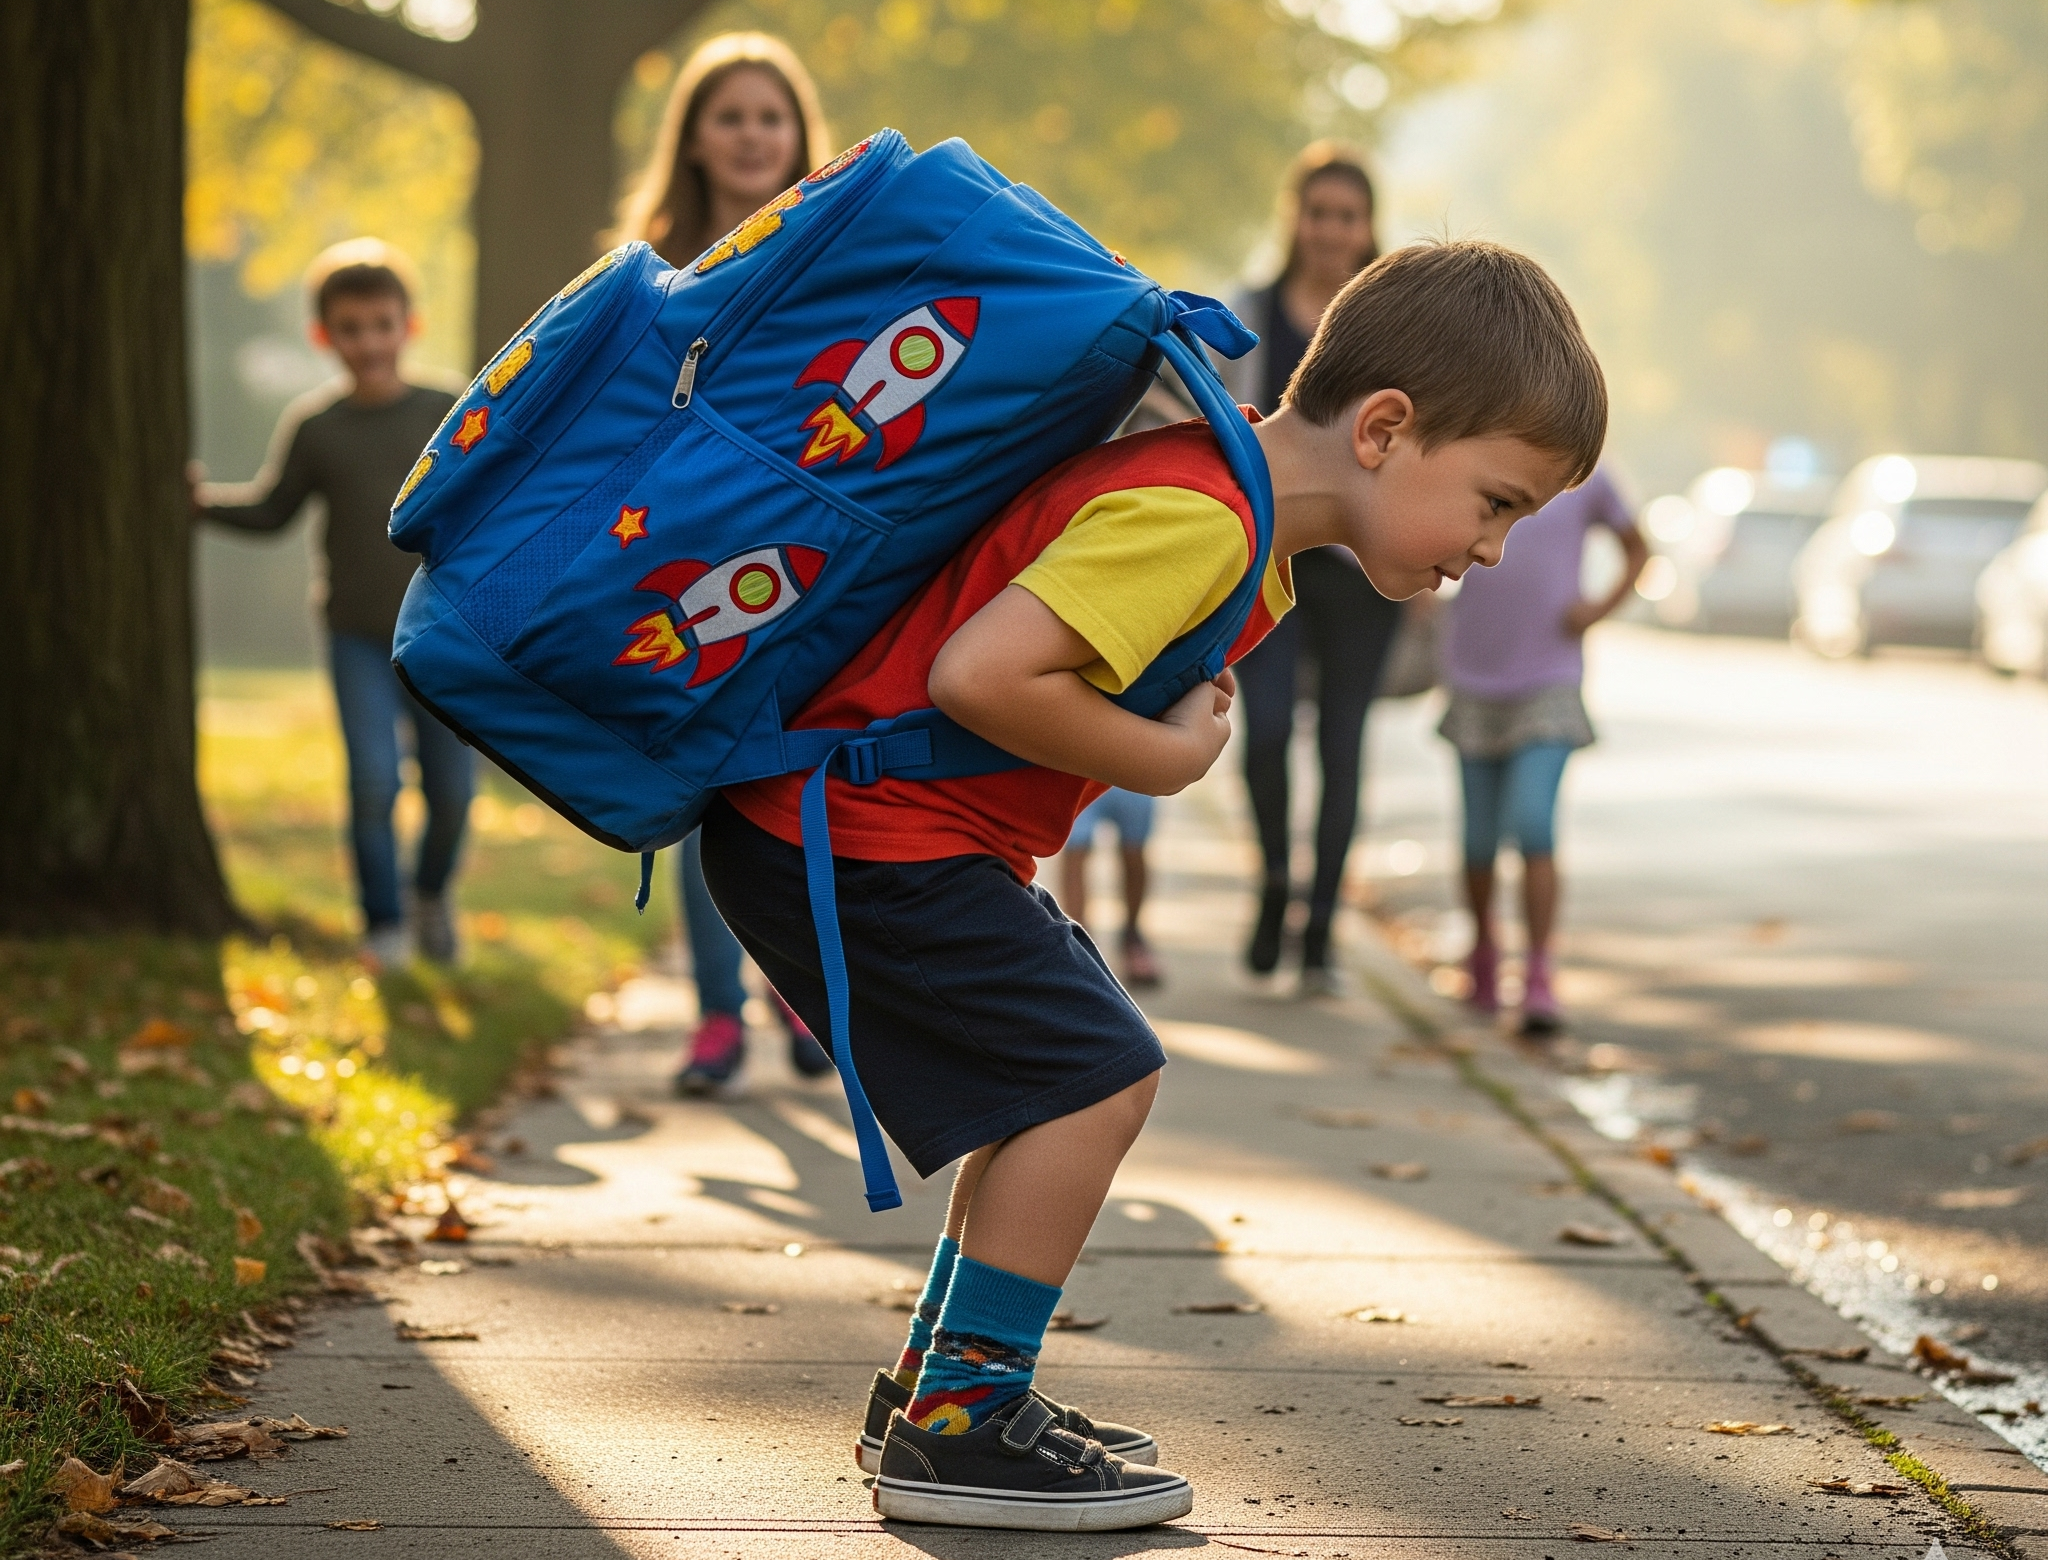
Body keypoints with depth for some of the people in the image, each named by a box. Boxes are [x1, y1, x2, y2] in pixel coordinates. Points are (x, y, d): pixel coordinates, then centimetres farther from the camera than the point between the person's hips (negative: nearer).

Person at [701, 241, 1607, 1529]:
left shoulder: (1234, 506, 8)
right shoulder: (1196, 522, -24)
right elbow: (978, 674, -31)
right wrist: (1164, 759, -19)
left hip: (853, 816, 10)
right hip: (857, 832, -10)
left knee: (1066, 1071, 17)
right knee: (1097, 1071, -10)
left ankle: (944, 1384, 24)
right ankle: (956, 1422, -3)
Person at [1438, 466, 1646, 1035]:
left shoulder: (1585, 479, -2)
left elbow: (1637, 549, 12)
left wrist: (1599, 609, -3)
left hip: (1549, 683, -2)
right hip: (1475, 683, 2)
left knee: (1532, 824, -18)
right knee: (1480, 840, 9)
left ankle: (1539, 979, -14)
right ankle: (1482, 944, 36)